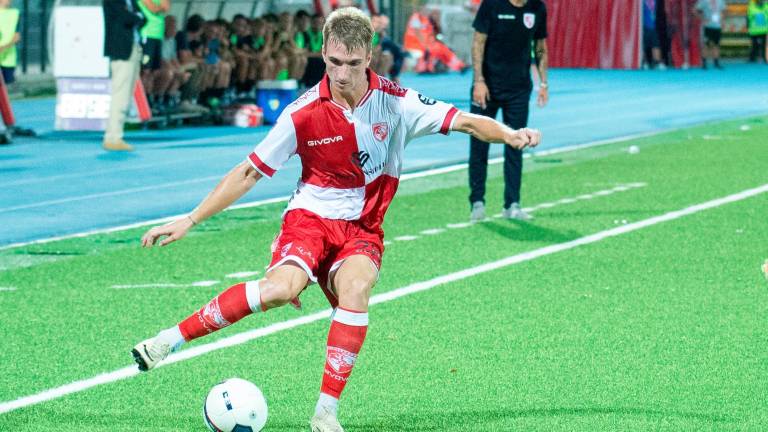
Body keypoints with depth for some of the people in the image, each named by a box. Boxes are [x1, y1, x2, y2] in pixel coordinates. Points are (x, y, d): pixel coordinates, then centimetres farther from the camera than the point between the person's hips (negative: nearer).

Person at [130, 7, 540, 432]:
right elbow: (249, 173, -3)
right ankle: (170, 339, -25)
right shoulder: (304, 113, -9)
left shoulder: (395, 102, -7)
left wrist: (509, 135, -27)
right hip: (310, 217, -2)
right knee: (281, 288, -33)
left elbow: (464, 121, -7)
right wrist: (189, 221, -5)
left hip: (362, 229, 2)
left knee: (356, 289, -32)